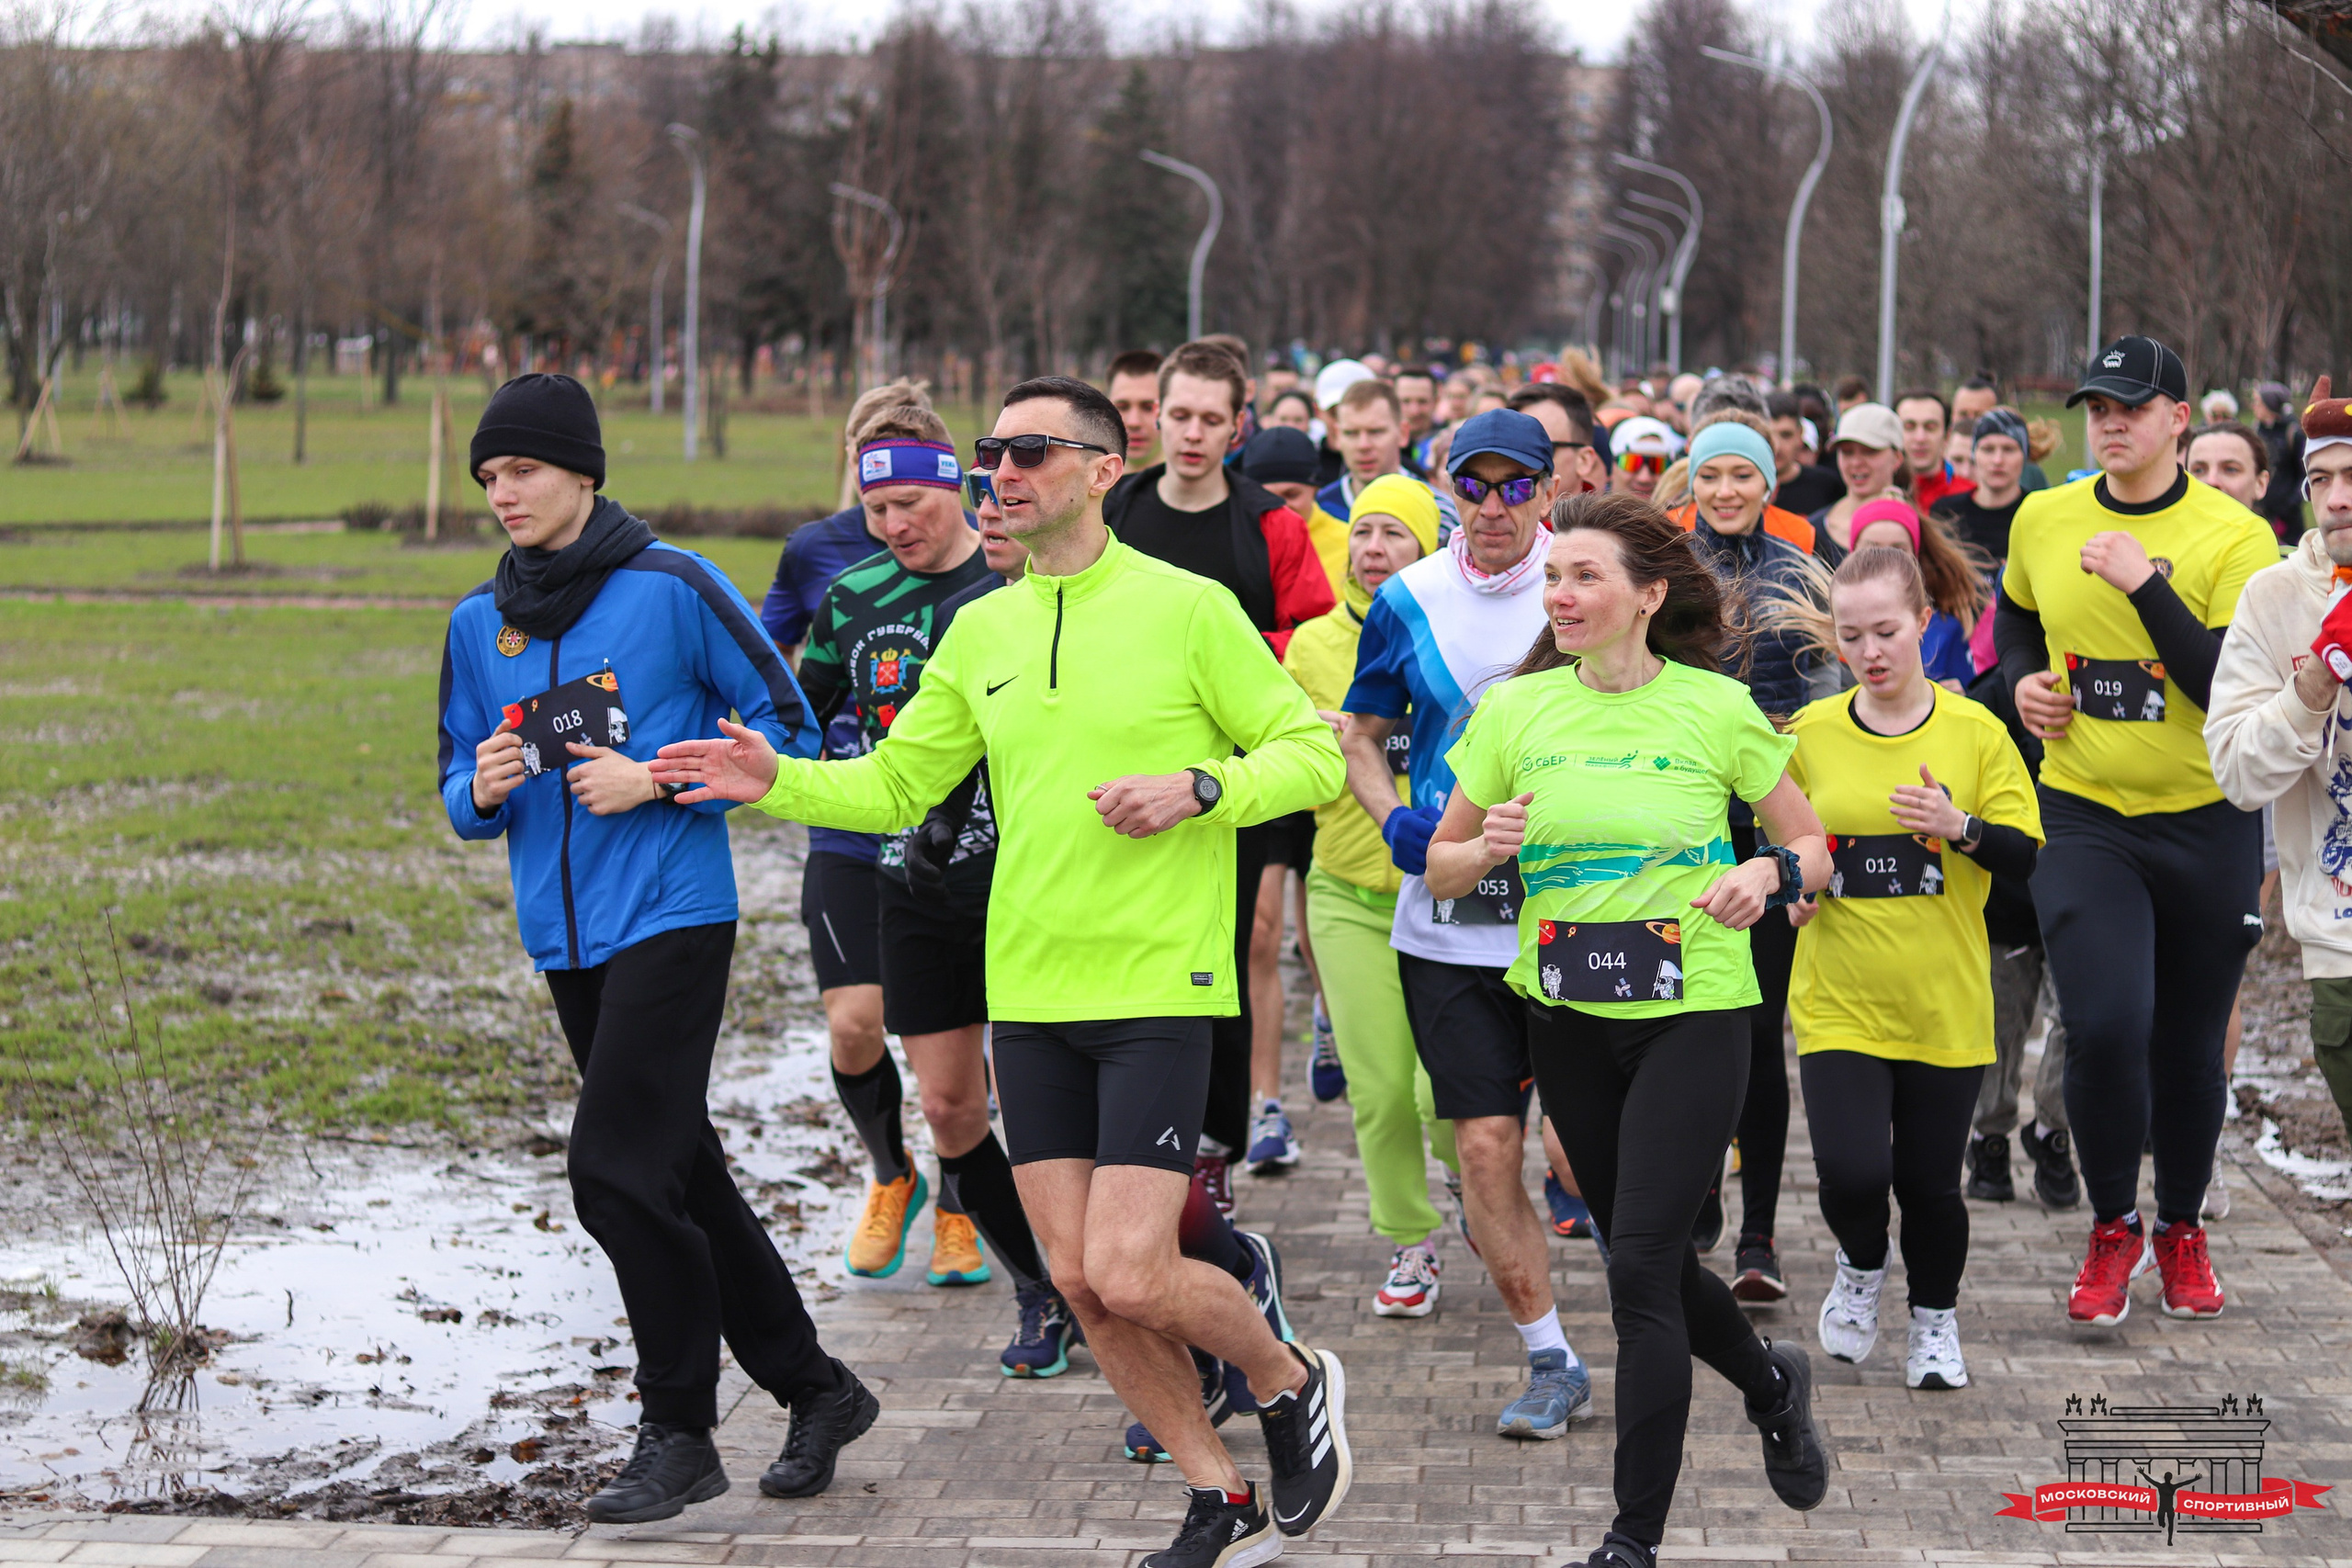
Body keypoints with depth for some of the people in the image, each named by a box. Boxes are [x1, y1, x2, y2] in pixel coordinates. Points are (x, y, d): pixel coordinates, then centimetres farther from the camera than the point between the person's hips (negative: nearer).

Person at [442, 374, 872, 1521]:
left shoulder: (672, 588, -7)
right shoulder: (479, 623, 10)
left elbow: (783, 725, -3)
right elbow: (459, 788, 16)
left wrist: (659, 783, -13)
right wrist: (482, 792, -7)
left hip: (670, 916, -7)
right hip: (563, 939, 7)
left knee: (619, 1172, -13)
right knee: (682, 1179, 12)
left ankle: (679, 1432, 1)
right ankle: (815, 1391, 25)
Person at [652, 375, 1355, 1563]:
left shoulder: (1187, 608, -5)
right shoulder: (979, 633, 9)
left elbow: (1312, 750, -1)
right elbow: (895, 785, 13)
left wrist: (1197, 787, -17)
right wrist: (779, 782, -3)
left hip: (1158, 986, -6)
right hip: (1030, 989, 6)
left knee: (1130, 1277, -13)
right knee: (1078, 1278, 5)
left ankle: (1294, 1383, 17)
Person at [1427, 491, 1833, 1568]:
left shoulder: (1716, 708, -5)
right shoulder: (1514, 709, 2)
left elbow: (1811, 847, 5)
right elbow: (1440, 872, 7)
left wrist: (1768, 874, -17)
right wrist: (1487, 849, -15)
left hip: (1694, 1009, -4)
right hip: (1566, 1017, 4)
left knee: (1641, 1265, -11)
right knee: (1644, 1254, 14)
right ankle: (1771, 1383, 44)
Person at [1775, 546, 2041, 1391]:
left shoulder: (1974, 731, -3)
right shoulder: (1810, 734, 1)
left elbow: (2026, 854, -4)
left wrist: (1961, 827, -21)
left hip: (1943, 1002, 0)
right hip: (1839, 999, 0)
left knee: (1930, 1179, 5)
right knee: (1851, 1170, -14)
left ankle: (1935, 1320, 32)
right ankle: (1861, 1267, 20)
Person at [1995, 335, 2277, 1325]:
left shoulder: (2235, 538, -9)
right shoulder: (2042, 521, 2)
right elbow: (2014, 616, 24)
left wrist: (2146, 583, -24)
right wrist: (2023, 681, 4)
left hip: (2206, 822, -1)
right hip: (2083, 814, 1)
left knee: (2189, 1042, 9)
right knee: (2104, 1025, -17)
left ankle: (2181, 1229, 32)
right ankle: (2112, 1225, 5)